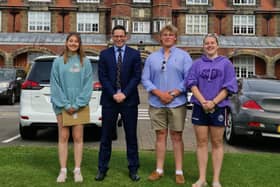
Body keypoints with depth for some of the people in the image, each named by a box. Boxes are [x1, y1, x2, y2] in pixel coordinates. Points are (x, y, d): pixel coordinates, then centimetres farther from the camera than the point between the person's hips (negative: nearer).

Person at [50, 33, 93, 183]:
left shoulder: (85, 62, 4)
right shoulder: (58, 62, 4)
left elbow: (88, 85, -1)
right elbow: (55, 85, 0)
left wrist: (77, 104, -9)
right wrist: (65, 104, -8)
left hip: (79, 106, 0)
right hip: (62, 105, 0)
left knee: (78, 138, 4)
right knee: (63, 137, 4)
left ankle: (77, 170, 11)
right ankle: (63, 170, 11)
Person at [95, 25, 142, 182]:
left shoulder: (135, 54, 5)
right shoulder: (104, 54, 7)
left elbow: (137, 76, -2)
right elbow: (102, 77, 0)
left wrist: (124, 94, -12)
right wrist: (113, 94, -11)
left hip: (129, 99, 0)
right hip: (109, 99, 1)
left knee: (131, 136, 6)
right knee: (106, 136, 6)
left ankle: (133, 169, 16)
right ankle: (102, 169, 16)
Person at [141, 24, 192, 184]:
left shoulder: (183, 56, 4)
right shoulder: (152, 57, 10)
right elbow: (145, 79, 4)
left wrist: (174, 93, -13)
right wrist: (159, 93, -10)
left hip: (177, 103, -2)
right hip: (156, 104, 2)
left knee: (177, 136, 4)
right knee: (160, 135, 9)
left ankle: (179, 172, 11)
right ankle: (159, 170, 17)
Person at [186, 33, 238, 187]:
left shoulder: (226, 63, 5)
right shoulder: (197, 63, 9)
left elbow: (229, 86, -2)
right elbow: (192, 83, 1)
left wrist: (213, 102, -14)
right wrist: (203, 101, -14)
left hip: (218, 107, -1)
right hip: (200, 107, 1)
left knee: (217, 143, 5)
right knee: (201, 142, 4)